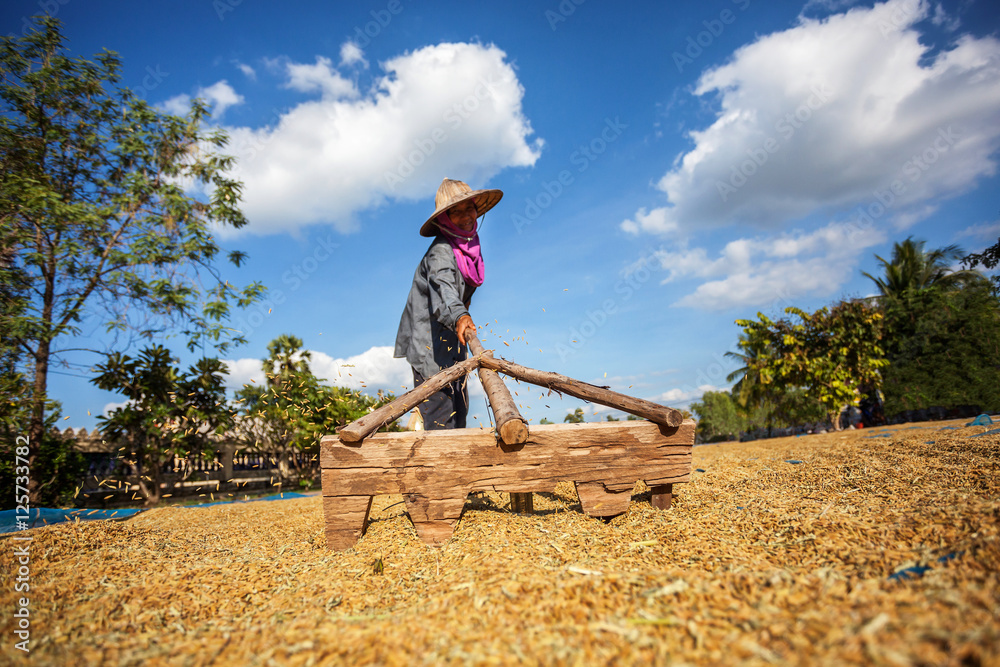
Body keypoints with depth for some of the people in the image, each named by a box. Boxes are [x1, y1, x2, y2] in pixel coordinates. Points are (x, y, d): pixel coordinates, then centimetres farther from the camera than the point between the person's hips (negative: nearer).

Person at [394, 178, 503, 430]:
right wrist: (459, 317, -58)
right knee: (441, 421, -13)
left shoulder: (469, 246, 7)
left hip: (449, 342, 9)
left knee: (458, 412, 14)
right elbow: (443, 288, -41)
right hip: (428, 343, -9)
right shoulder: (440, 252, -21)